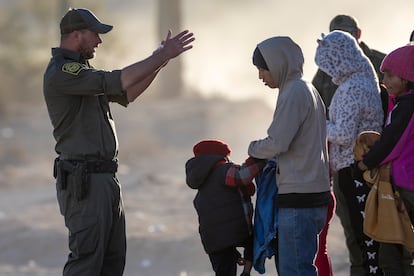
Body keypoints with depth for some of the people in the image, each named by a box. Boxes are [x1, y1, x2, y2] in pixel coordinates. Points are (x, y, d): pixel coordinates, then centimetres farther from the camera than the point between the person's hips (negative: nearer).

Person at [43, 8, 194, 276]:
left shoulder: (80, 71, 19)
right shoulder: (61, 72, -15)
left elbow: (125, 95, 20)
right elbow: (117, 82, -22)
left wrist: (160, 59, 11)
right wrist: (162, 57, -15)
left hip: (105, 178, 10)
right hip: (84, 181, -10)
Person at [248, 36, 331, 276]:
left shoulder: (294, 94, -13)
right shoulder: (309, 90, 18)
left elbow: (278, 143, -18)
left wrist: (253, 148, 2)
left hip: (299, 198, -10)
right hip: (314, 193, 10)